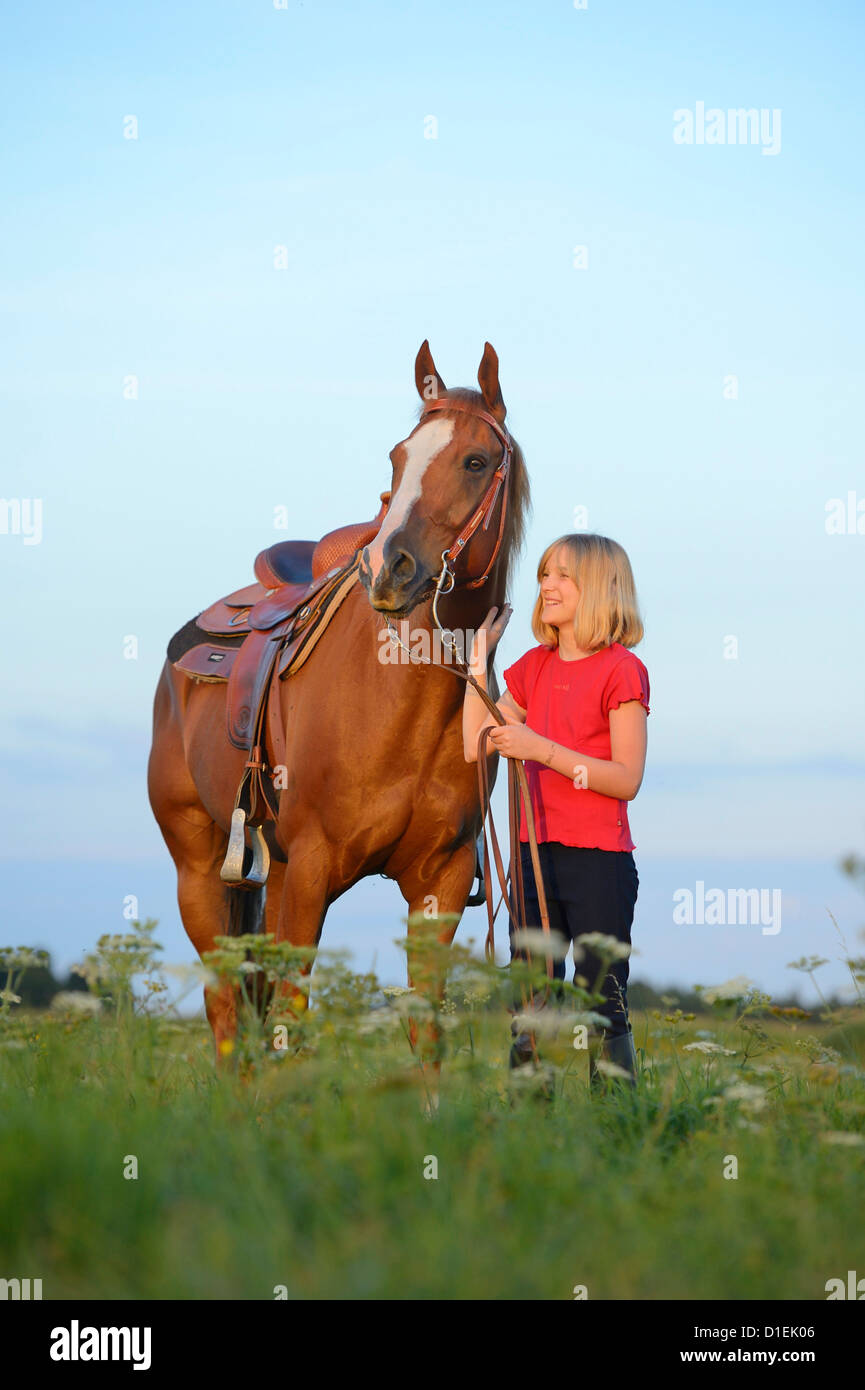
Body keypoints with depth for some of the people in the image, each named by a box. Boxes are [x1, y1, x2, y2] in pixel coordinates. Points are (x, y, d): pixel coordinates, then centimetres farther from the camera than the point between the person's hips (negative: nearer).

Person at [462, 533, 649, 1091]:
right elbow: (476, 745, 10)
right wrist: (481, 656, 9)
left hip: (600, 861, -6)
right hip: (537, 853, 7)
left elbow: (627, 778, -14)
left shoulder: (621, 669, -8)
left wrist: (540, 749, -20)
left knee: (604, 1011, -4)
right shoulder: (535, 668, 13)